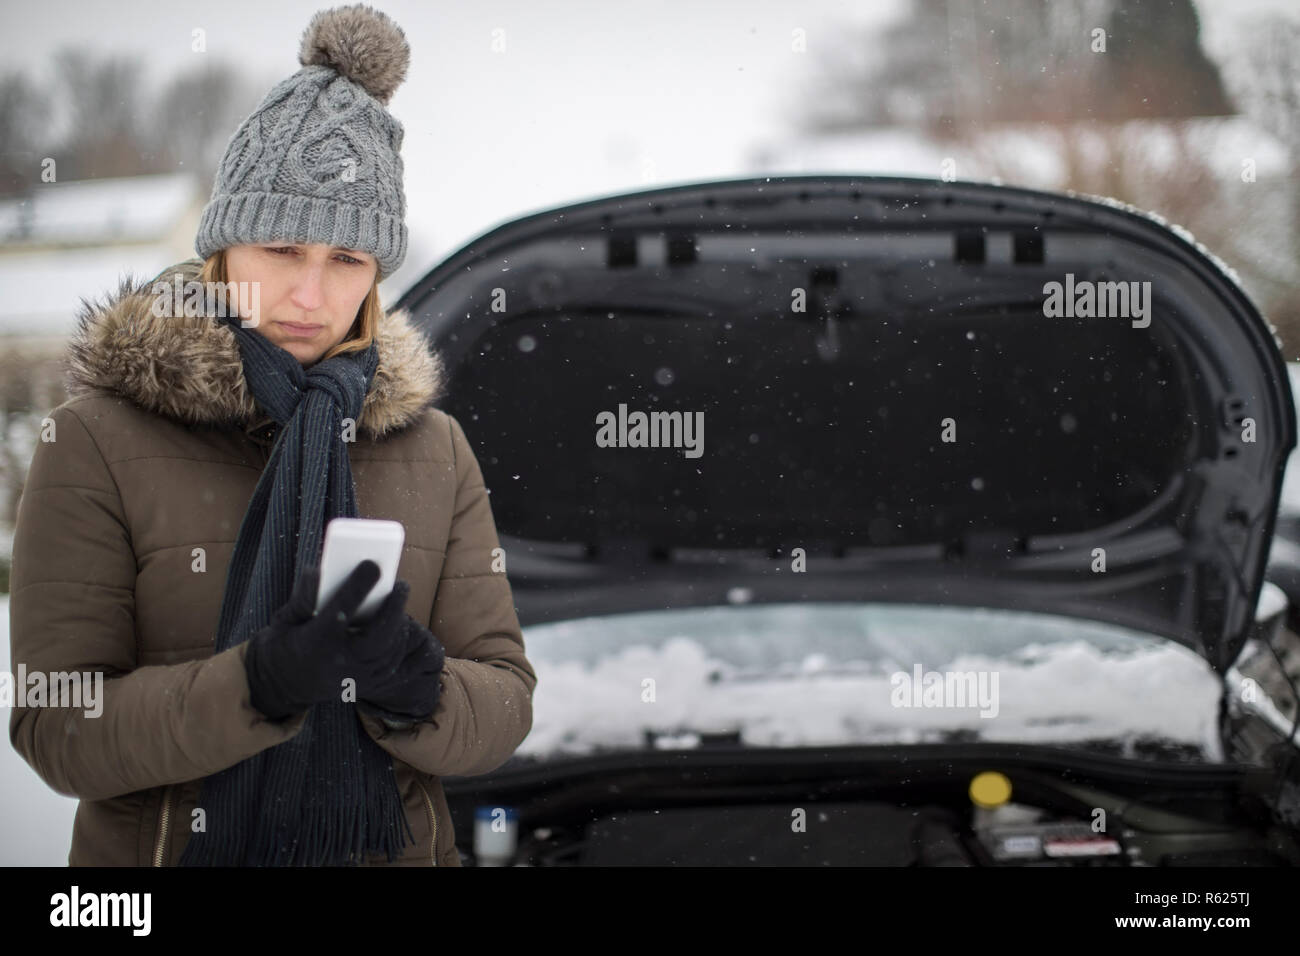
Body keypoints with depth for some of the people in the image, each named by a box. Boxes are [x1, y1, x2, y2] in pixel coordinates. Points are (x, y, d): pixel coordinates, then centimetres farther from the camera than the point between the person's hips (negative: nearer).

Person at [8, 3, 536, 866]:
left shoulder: (435, 447, -1)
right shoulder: (96, 440, -11)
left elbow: (505, 709, -4)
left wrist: (414, 681, -24)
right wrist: (260, 681, -29)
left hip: (395, 845, 3)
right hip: (163, 844, -2)